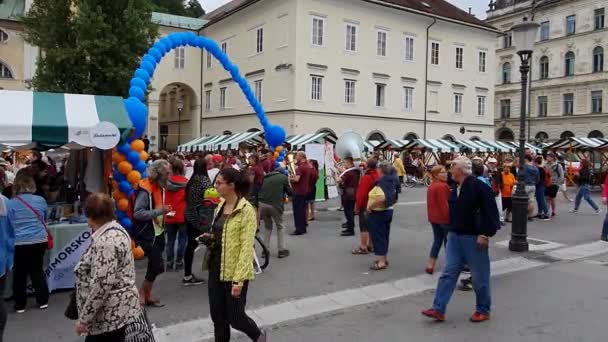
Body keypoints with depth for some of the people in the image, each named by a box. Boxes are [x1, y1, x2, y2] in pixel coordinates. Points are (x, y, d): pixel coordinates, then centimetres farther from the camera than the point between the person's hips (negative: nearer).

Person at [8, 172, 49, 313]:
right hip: (40, 241, 2)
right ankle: (43, 301, 22)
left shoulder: (11, 203, -8)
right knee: (37, 270, 17)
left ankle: (20, 305, 21)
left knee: (20, 274, 12)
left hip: (20, 243, -2)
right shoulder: (41, 200, -1)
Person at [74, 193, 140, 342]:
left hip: (111, 314, -9)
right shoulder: (115, 230, 8)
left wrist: (84, 318, -19)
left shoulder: (107, 241, -24)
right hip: (114, 311, 9)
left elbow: (101, 284, -27)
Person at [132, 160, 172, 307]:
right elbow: (137, 213, -27)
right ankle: (142, 295, 8)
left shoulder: (160, 187, 9)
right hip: (147, 234, -9)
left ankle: (147, 295, 26)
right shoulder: (146, 189, -20)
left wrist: (164, 212, 5)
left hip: (158, 232, 9)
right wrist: (159, 211, -29)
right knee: (158, 265, -10)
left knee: (154, 265, 13)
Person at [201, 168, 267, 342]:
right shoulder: (221, 206, 7)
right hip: (216, 267, 7)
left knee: (235, 317, 6)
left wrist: (238, 279, -22)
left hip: (234, 272, -7)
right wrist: (210, 238, -1)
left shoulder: (246, 210, -17)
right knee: (217, 316, 13)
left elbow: (246, 248, -19)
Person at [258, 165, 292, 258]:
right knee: (280, 227, 18)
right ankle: (281, 250, 15)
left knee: (267, 226, 24)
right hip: (275, 205, -4)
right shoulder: (284, 177, 6)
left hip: (262, 204, 4)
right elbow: (290, 192, 11)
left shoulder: (266, 177, 18)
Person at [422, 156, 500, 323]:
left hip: (474, 238, -8)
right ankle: (438, 309, 7)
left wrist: (485, 234, -20)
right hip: (455, 236, 8)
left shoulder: (479, 187, -16)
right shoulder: (455, 188, 9)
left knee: (480, 276, 7)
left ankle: (483, 310, 23)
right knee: (448, 273, 5)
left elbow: (490, 212, -18)